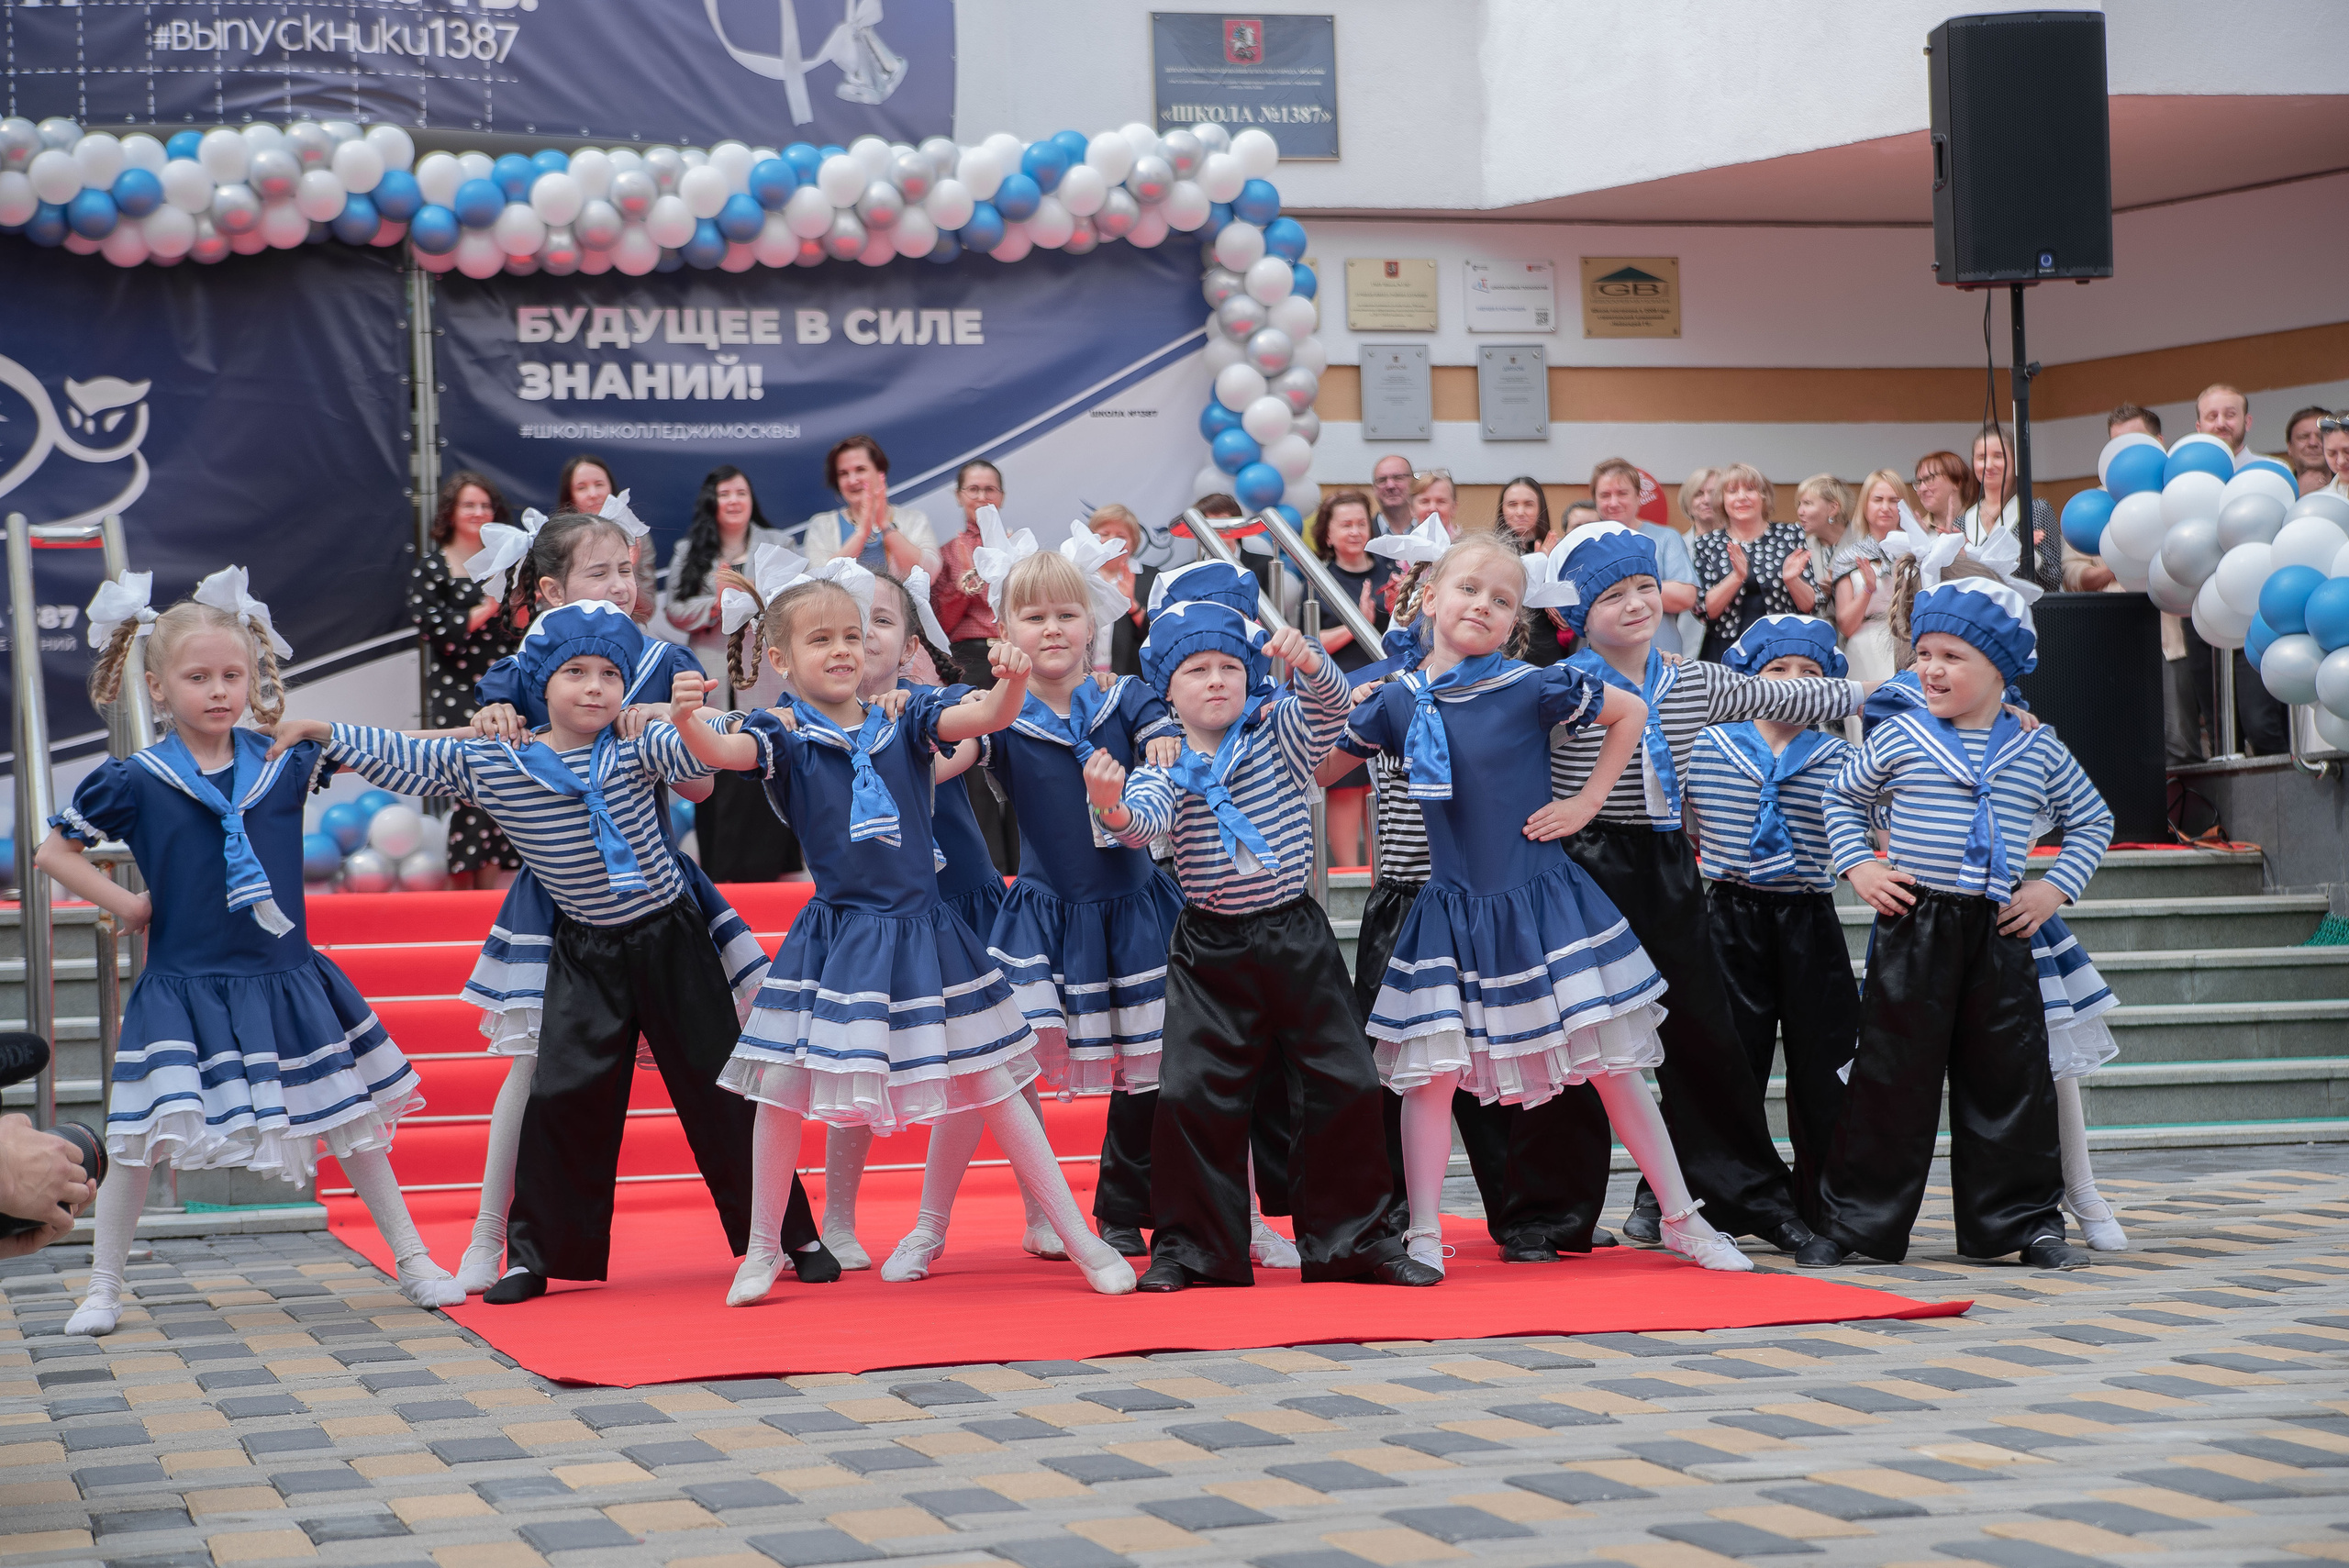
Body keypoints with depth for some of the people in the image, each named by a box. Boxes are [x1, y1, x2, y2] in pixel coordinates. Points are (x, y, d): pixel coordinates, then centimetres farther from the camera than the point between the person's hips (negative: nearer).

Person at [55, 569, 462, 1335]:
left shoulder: (285, 762, 2)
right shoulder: (134, 782, -4)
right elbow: (52, 853, 6)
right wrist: (126, 904, -1)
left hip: (285, 980, 2)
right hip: (181, 988, -2)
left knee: (353, 1121, 7)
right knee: (141, 1140, -3)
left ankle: (414, 1260, 19)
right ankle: (102, 1289, 12)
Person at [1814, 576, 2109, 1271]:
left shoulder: (2038, 749, 5)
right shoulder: (1900, 738, 1)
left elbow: (2092, 822, 17)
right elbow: (1843, 798, 15)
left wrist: (2055, 887, 5)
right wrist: (1858, 866, 1)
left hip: (1999, 928, 2)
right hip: (1913, 925, -2)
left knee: (2011, 1076, 3)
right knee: (1893, 1072, -1)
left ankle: (2025, 1219, 13)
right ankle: (1854, 1219, 8)